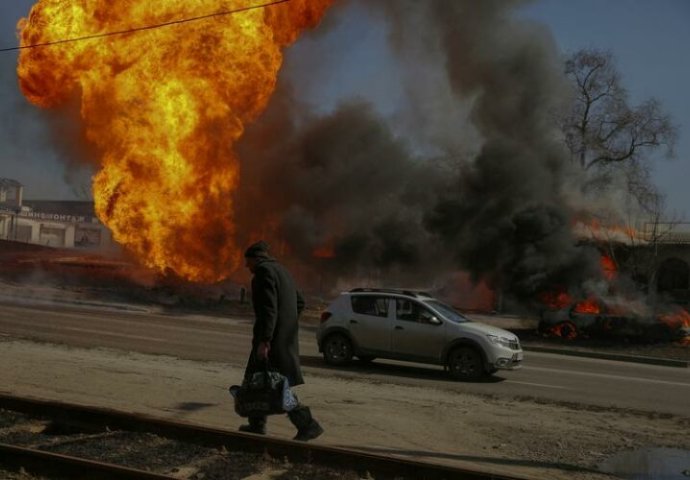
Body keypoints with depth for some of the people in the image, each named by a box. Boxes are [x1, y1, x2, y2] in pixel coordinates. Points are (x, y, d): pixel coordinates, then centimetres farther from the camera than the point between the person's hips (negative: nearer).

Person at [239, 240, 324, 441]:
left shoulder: (263, 271, -12)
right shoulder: (281, 270, 17)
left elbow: (268, 308, -22)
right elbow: (299, 303, 22)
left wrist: (264, 340, -23)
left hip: (273, 340, -10)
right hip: (286, 337, 10)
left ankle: (308, 425, -6)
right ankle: (257, 424, 27)